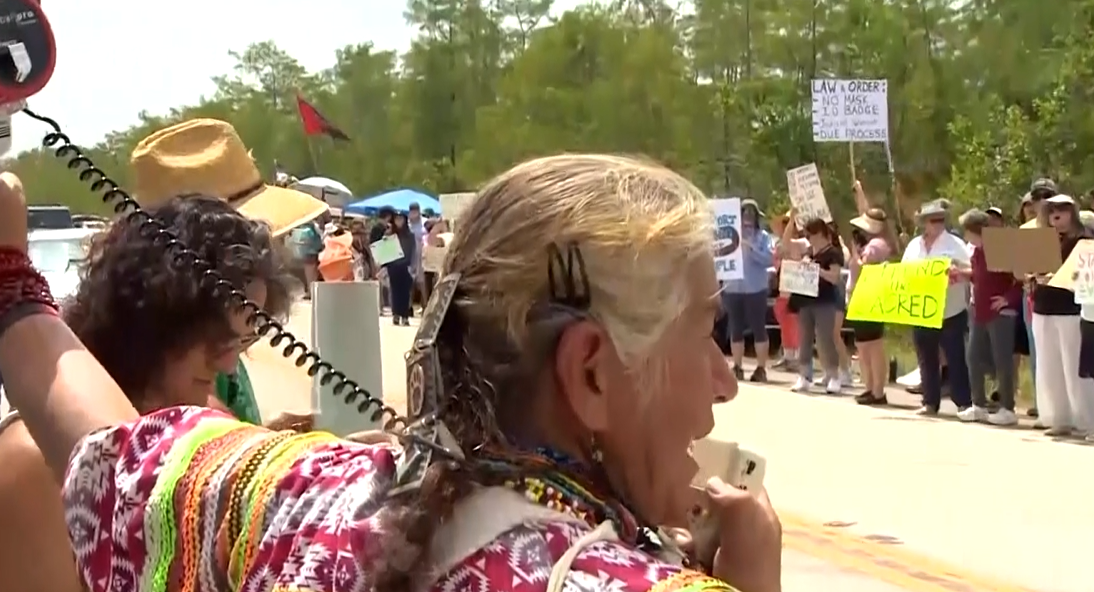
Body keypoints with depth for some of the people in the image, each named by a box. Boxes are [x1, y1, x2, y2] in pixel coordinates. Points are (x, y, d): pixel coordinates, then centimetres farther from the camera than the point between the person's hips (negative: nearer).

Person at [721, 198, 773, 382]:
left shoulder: (763, 236, 3)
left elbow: (769, 259, -8)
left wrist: (751, 247, -16)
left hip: (755, 289, -3)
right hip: (733, 288, 3)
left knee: (758, 328, -2)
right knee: (735, 329, 7)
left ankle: (761, 368, 2)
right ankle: (737, 367, 14)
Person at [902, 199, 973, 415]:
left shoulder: (955, 244, -2)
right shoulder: (914, 245, 10)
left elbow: (970, 271, -7)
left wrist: (959, 273, -26)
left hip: (951, 313, -4)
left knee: (955, 359, -4)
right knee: (927, 360, 9)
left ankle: (963, 403, 1)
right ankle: (930, 402, 16)